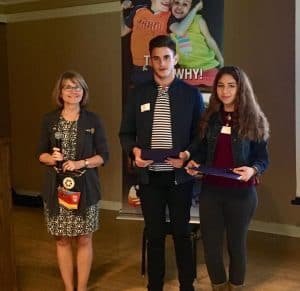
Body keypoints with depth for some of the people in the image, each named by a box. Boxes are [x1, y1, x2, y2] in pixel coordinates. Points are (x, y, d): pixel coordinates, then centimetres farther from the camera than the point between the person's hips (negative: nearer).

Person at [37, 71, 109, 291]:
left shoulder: (93, 120, -1)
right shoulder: (49, 120, 4)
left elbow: (103, 155, -1)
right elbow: (41, 153, 8)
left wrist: (81, 163, -16)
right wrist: (52, 158, -14)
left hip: (85, 188, -1)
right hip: (57, 188, 2)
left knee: (84, 240, 5)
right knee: (62, 240, 9)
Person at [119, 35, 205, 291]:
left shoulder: (191, 94, -1)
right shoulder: (138, 94, 3)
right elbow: (126, 133, 7)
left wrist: (188, 155, -15)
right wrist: (134, 150, -12)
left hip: (180, 176, -1)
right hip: (149, 176, 1)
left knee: (182, 233, 11)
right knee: (154, 234, 12)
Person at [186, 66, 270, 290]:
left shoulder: (254, 120, -3)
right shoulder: (209, 117, 5)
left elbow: (263, 158, -4)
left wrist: (253, 169, -24)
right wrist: (193, 162, -9)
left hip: (241, 193, -2)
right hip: (210, 190, 3)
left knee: (237, 244, 13)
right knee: (211, 245, 8)